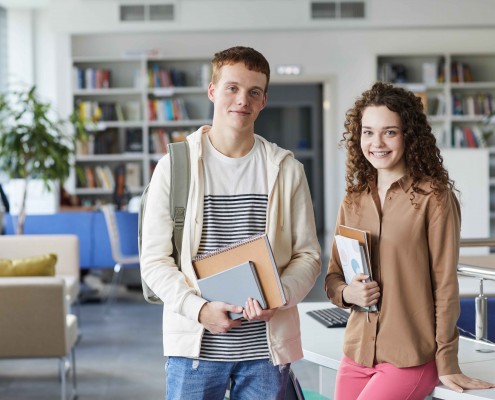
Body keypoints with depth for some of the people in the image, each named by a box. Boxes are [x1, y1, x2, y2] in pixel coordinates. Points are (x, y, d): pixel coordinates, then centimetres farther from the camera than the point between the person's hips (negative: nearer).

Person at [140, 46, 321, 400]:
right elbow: (155, 261, -1)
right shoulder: (175, 165, 0)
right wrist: (199, 309, -15)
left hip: (266, 346, 2)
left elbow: (307, 255, 5)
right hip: (195, 344, -1)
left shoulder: (286, 170, 5)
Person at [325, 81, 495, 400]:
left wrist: (447, 365, -9)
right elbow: (333, 277, 14)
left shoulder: (434, 197, -7)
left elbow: (445, 284, -7)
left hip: (411, 359, -5)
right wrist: (347, 293, -9)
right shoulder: (353, 201, 8)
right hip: (357, 354, 5)